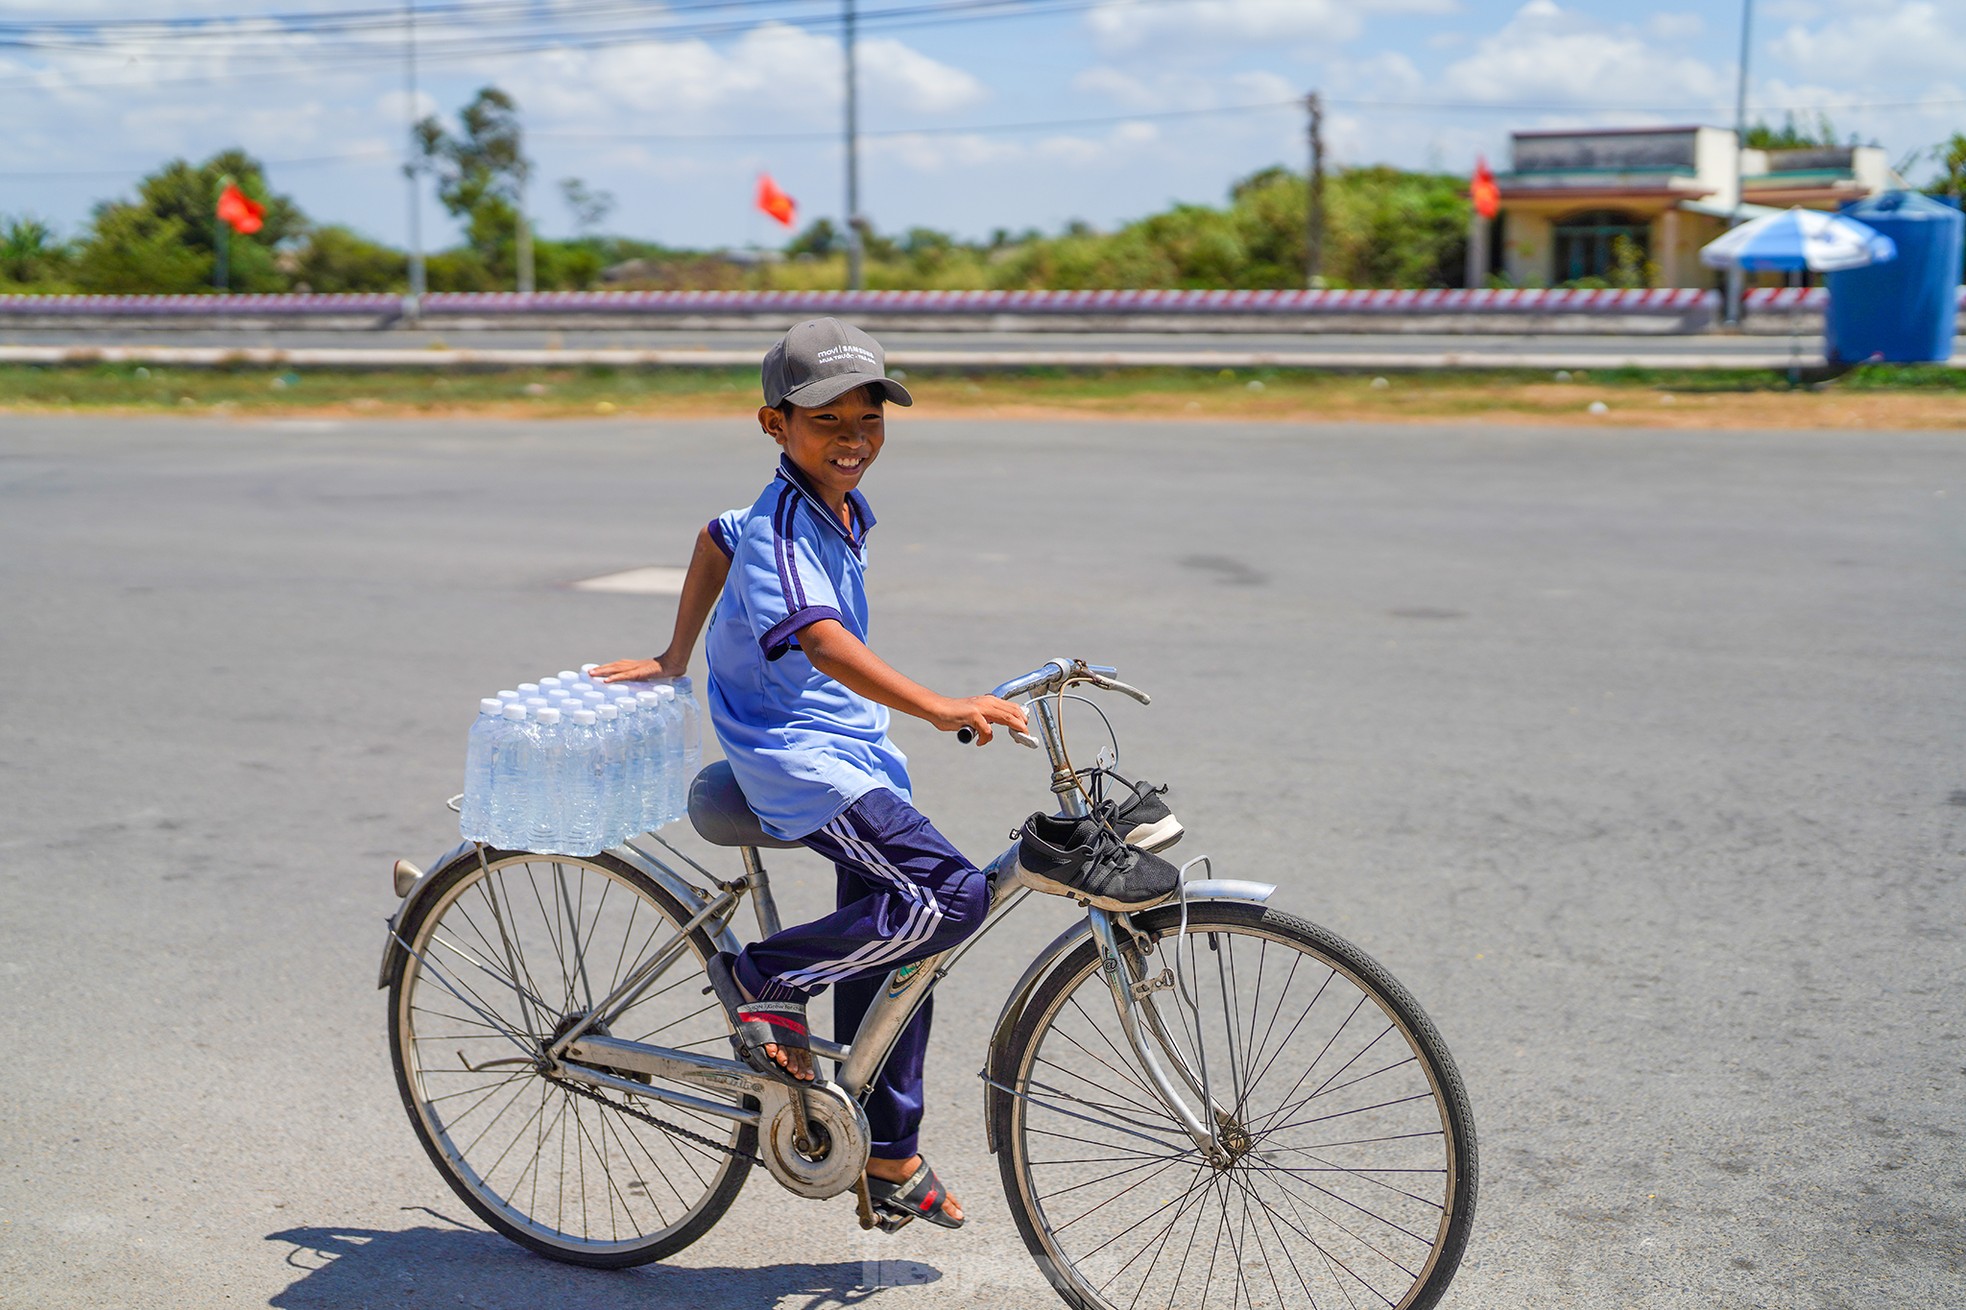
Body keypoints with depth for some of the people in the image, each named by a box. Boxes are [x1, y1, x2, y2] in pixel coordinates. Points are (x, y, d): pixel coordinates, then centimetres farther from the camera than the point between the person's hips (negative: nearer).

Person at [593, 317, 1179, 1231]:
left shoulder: (840, 508, 8)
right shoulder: (781, 530, -20)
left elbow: (714, 542, 24)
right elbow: (826, 644, -37)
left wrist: (676, 659, 28)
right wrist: (941, 709, -49)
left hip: (857, 751, 10)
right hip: (797, 758, -10)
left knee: (895, 952, 13)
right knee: (950, 898, -24)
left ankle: (890, 1161, 26)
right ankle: (762, 978, -6)